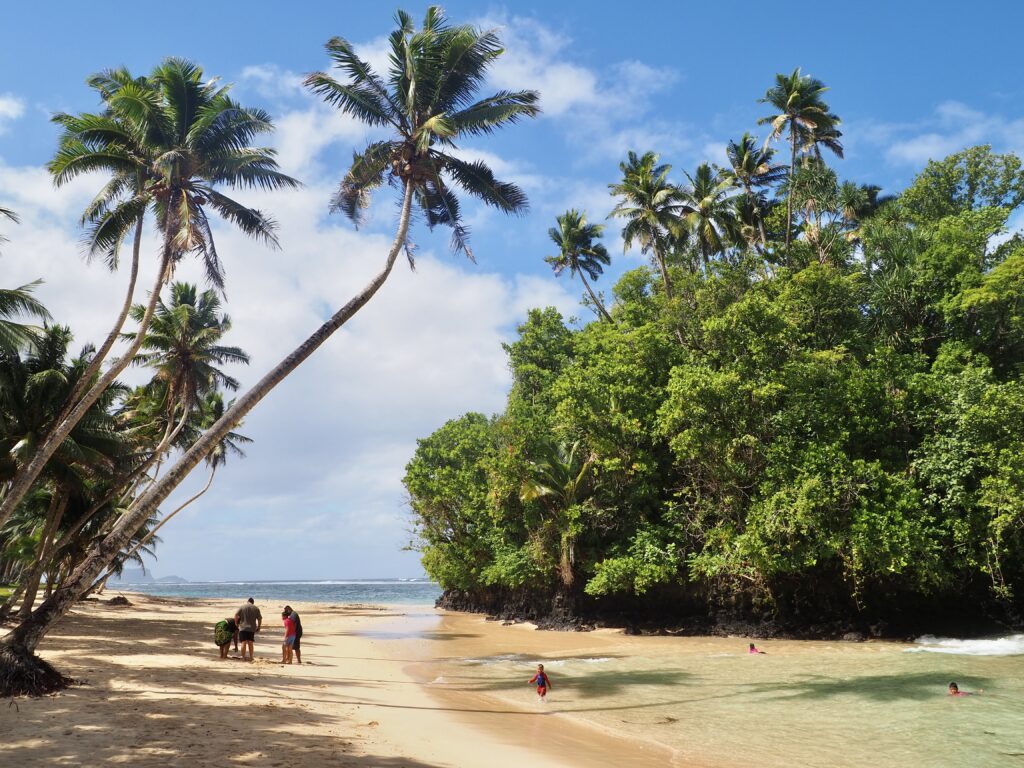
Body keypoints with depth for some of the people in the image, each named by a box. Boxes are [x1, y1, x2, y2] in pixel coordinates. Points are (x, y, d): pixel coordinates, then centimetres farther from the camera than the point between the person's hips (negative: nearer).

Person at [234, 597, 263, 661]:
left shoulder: (242, 606, 1)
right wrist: (258, 627, 19)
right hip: (252, 628, 2)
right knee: (251, 643, 9)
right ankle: (251, 657, 11)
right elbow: (259, 619, 7)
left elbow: (236, 615, -6)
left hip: (243, 627, -2)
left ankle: (243, 657, -2)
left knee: (244, 643, -1)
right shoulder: (256, 608, 7)